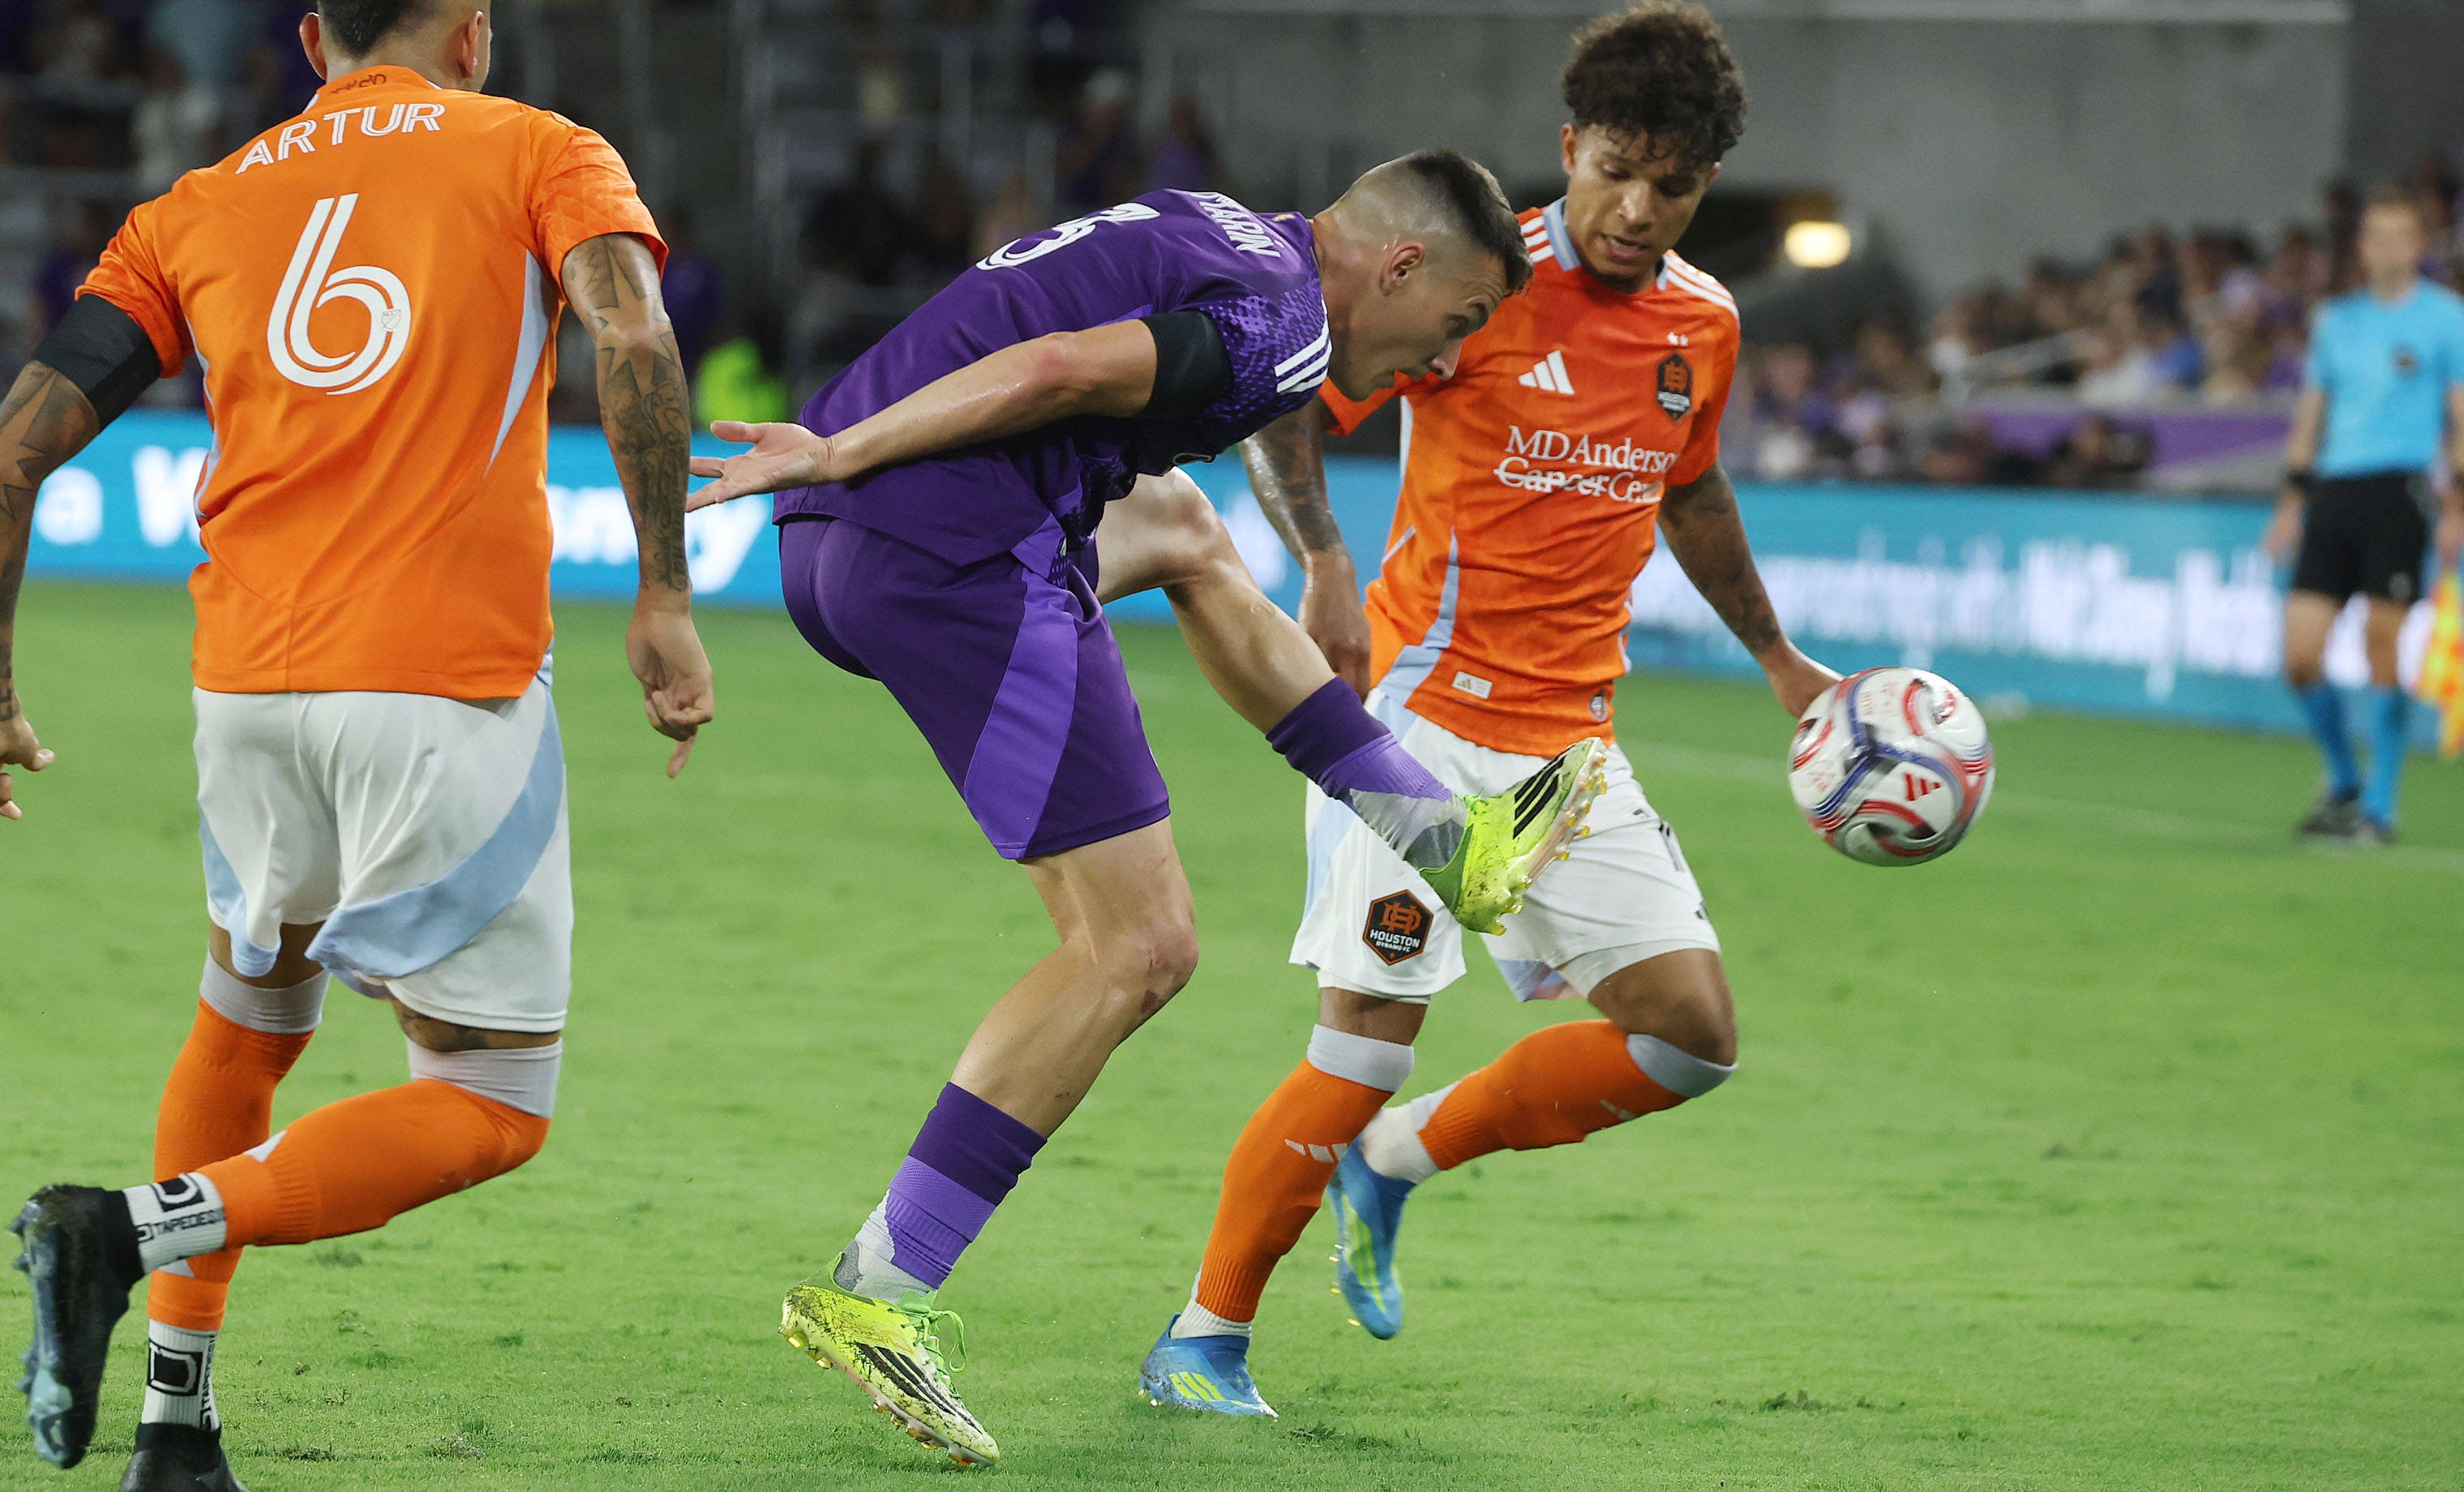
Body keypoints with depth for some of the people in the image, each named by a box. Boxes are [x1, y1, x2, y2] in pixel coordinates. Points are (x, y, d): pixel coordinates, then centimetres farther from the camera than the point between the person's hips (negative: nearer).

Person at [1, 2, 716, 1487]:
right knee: (492, 1110, 4)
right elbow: (632, 333, -14)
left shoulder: (198, 209, 16)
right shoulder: (543, 154, 8)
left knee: (250, 1013, 28)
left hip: (248, 691, 5)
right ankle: (143, 1226, -16)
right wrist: (664, 596, -11)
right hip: (452, 696, -4)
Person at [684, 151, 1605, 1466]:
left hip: (829, 543, 11)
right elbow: (1053, 370, -21)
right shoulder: (1284, 324, -9)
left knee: (1181, 528, 35)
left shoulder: (1223, 237, 22)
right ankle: (878, 1294, -8)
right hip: (960, 557, -10)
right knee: (1136, 950, -5)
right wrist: (845, 455, -19)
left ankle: (1444, 841, 47)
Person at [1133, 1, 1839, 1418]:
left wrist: (1781, 660, 33)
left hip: (1573, 743, 6)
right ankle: (1204, 1342, 2)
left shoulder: (1704, 325, 8)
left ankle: (1398, 1158, 15)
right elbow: (1283, 411, -9)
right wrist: (1329, 569, -25)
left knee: (1693, 1033, -2)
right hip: (1425, 707, -6)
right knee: (1371, 1036, -12)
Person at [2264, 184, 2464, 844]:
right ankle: (2343, 781, 19)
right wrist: (2292, 499, 16)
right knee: (2300, 654, -2)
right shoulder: (2336, 319, 15)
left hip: (2398, 487, -5)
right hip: (2333, 489, 5)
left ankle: (2378, 807, 0)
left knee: (2384, 648, -9)